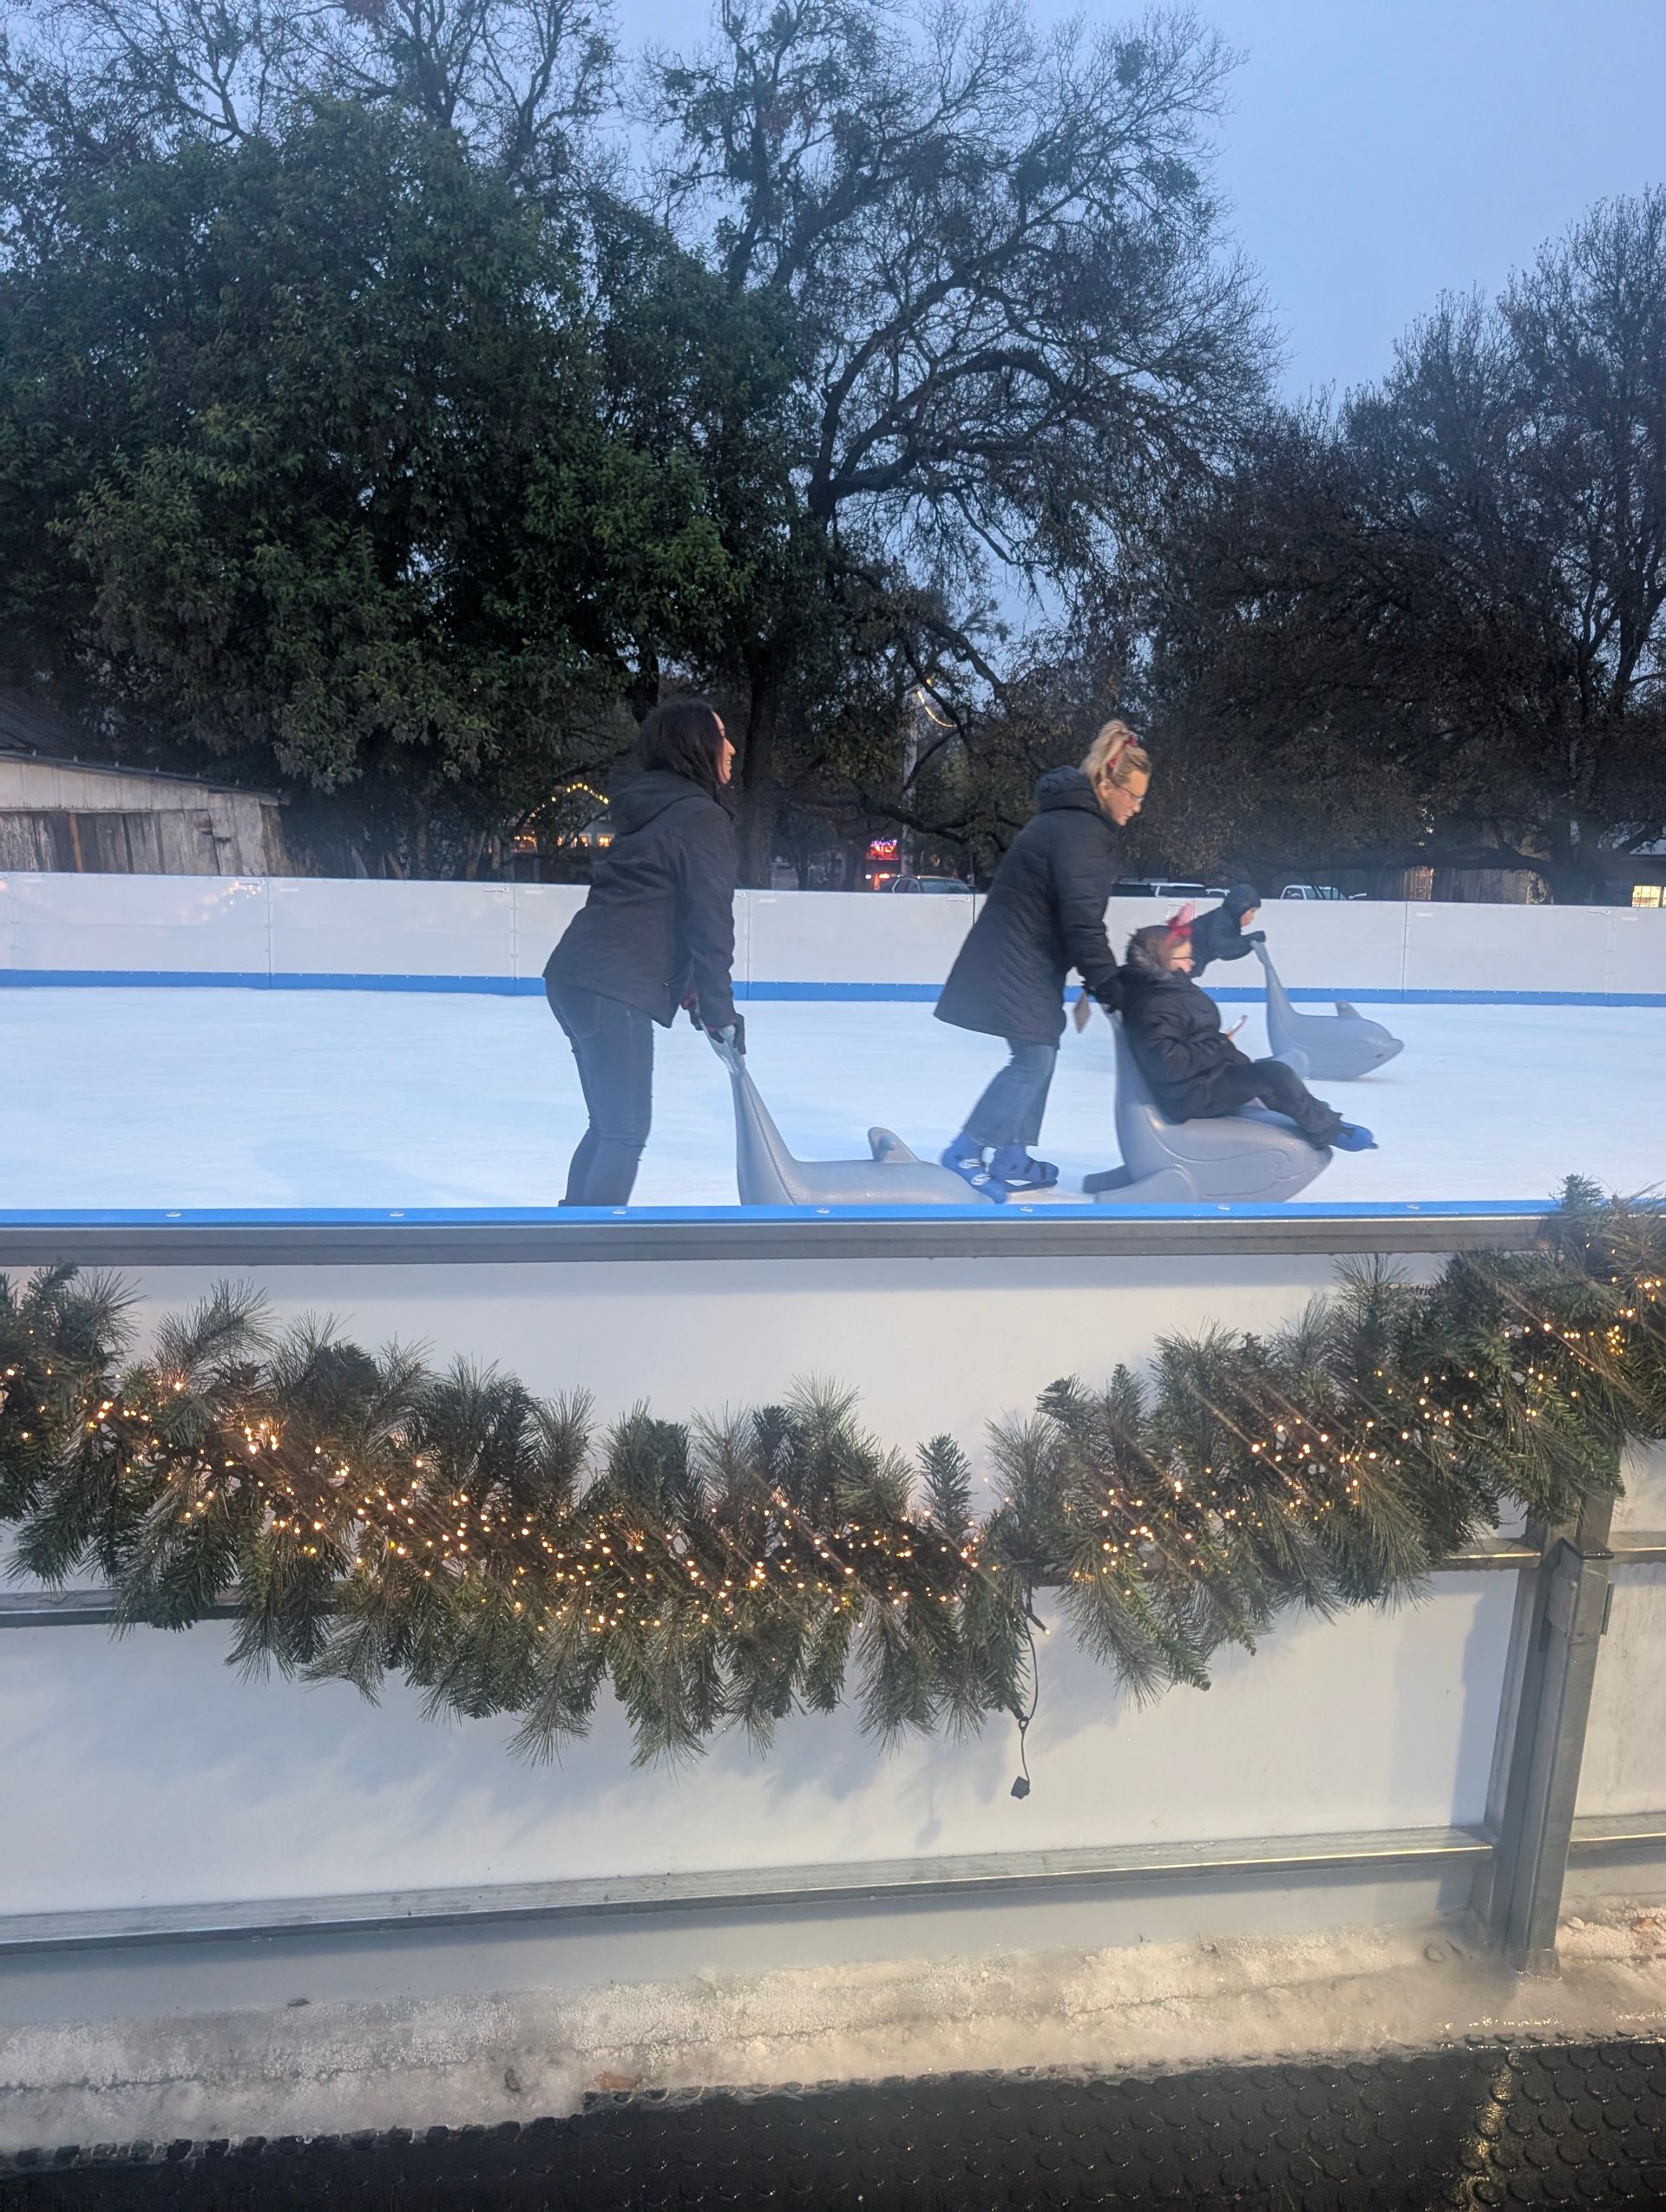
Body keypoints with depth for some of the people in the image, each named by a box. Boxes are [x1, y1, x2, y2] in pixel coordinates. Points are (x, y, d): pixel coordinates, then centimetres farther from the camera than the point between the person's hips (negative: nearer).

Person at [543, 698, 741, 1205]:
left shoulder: (650, 807, 20)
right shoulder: (703, 816, -8)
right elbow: (710, 922, -10)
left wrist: (686, 988, 21)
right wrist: (721, 1012, -3)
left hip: (575, 974, 9)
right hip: (614, 986, -9)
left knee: (608, 1123, 18)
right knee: (625, 1131, -4)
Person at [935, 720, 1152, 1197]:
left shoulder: (1077, 820, 12)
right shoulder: (1080, 833, -21)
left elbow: (1076, 913, 17)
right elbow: (1083, 924, -25)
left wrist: (1099, 977, 16)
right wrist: (1108, 985, -18)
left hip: (1025, 959, 11)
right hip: (1018, 964, -11)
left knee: (1038, 1055, 13)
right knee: (1033, 1058, -7)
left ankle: (1012, 1161, 20)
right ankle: (966, 1151, 0)